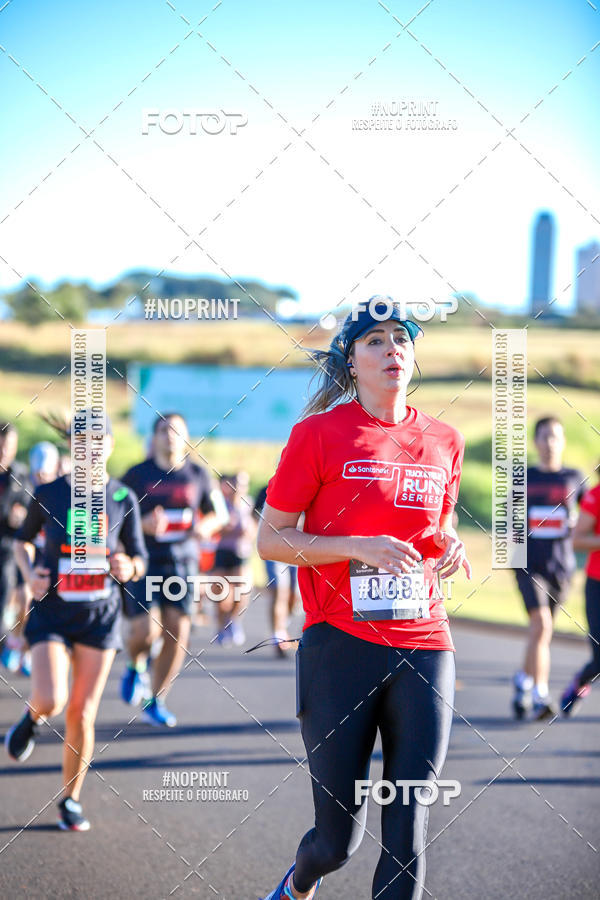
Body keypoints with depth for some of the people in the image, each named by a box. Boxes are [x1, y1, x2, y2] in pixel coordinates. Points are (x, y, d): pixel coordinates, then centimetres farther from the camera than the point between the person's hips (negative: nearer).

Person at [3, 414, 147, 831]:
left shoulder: (124, 499, 0)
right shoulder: (49, 494, -2)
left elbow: (140, 561, 7)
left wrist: (128, 568, -15)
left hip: (100, 615, 1)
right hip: (53, 612, -1)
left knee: (82, 714, 1)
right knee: (51, 700, -21)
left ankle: (71, 800, 19)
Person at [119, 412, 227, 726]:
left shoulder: (198, 475, 7)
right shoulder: (138, 474, 0)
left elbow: (219, 513, 18)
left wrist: (206, 526, -5)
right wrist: (142, 524, -16)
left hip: (182, 562, 2)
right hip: (143, 562, -2)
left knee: (177, 635, -4)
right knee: (146, 631, -14)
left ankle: (155, 701, 10)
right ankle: (136, 667, 22)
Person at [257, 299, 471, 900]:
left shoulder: (443, 441, 10)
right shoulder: (320, 433, -2)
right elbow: (269, 539, -3)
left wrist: (449, 546, 2)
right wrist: (361, 547, -15)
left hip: (423, 648, 3)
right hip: (340, 645, -3)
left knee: (406, 830, -4)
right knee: (339, 837, 5)